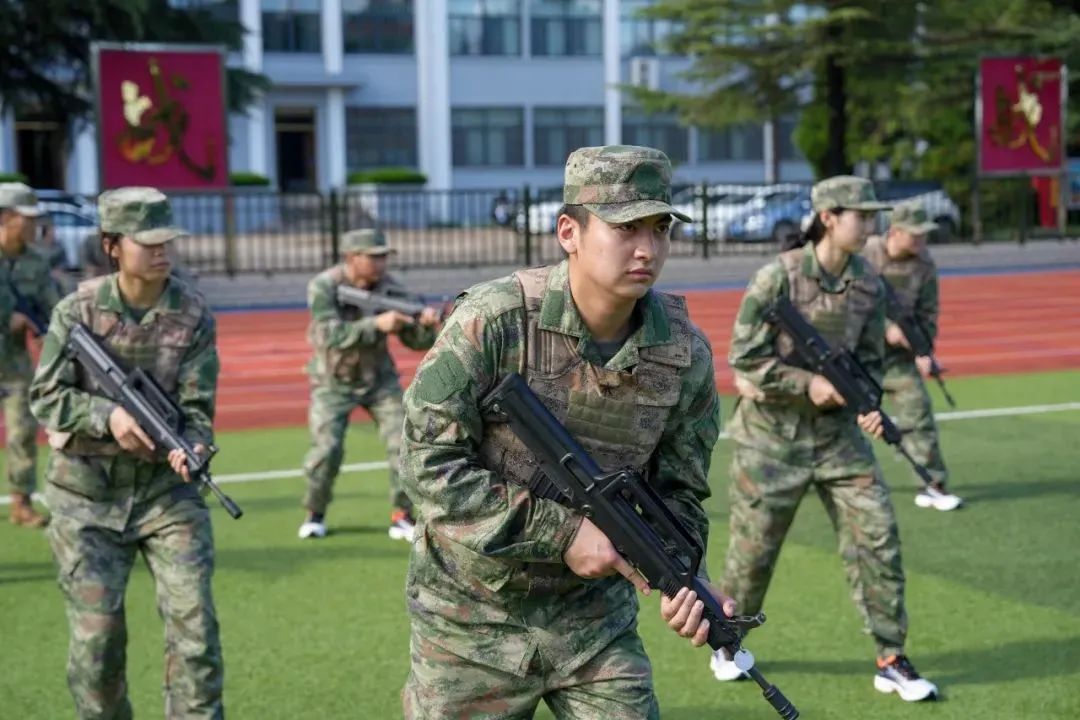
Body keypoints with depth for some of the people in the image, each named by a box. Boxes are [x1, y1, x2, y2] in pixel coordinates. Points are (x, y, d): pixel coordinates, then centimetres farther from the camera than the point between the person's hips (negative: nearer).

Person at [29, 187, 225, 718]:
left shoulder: (193, 316, -5)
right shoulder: (78, 310, -6)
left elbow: (197, 406, -8)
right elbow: (44, 396, -6)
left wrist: (192, 448, -30)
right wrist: (108, 416, -23)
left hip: (165, 487, 1)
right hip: (87, 492, 0)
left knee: (193, 619, -7)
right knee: (96, 631, 3)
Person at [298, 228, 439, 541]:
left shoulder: (389, 288, -12)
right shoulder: (323, 286, -20)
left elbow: (416, 341, -11)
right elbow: (332, 335, -32)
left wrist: (427, 324, -34)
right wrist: (377, 324, -43)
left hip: (379, 378, 3)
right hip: (334, 382, -2)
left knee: (403, 441, -9)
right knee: (327, 449, -12)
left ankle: (402, 517, 3)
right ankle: (315, 514, 13)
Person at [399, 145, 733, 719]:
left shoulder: (685, 354, -7)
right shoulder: (491, 322, -20)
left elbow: (677, 493, 3)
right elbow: (428, 462, -20)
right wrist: (563, 533, -23)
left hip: (594, 615, 3)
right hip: (473, 617, -2)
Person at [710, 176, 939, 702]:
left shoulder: (868, 285, -1)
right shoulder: (779, 276, -16)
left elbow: (869, 361, 7)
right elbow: (743, 358, -14)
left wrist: (868, 404, -12)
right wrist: (807, 384, -20)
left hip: (837, 429, 4)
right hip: (772, 430, -4)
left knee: (876, 535, -4)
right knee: (753, 546, 7)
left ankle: (891, 660, 7)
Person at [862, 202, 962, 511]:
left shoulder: (924, 263, -5)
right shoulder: (865, 254, -15)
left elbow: (927, 312, -1)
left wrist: (923, 350, -13)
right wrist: (886, 327, -27)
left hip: (896, 352, 2)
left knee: (918, 411, -7)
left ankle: (932, 485, -1)